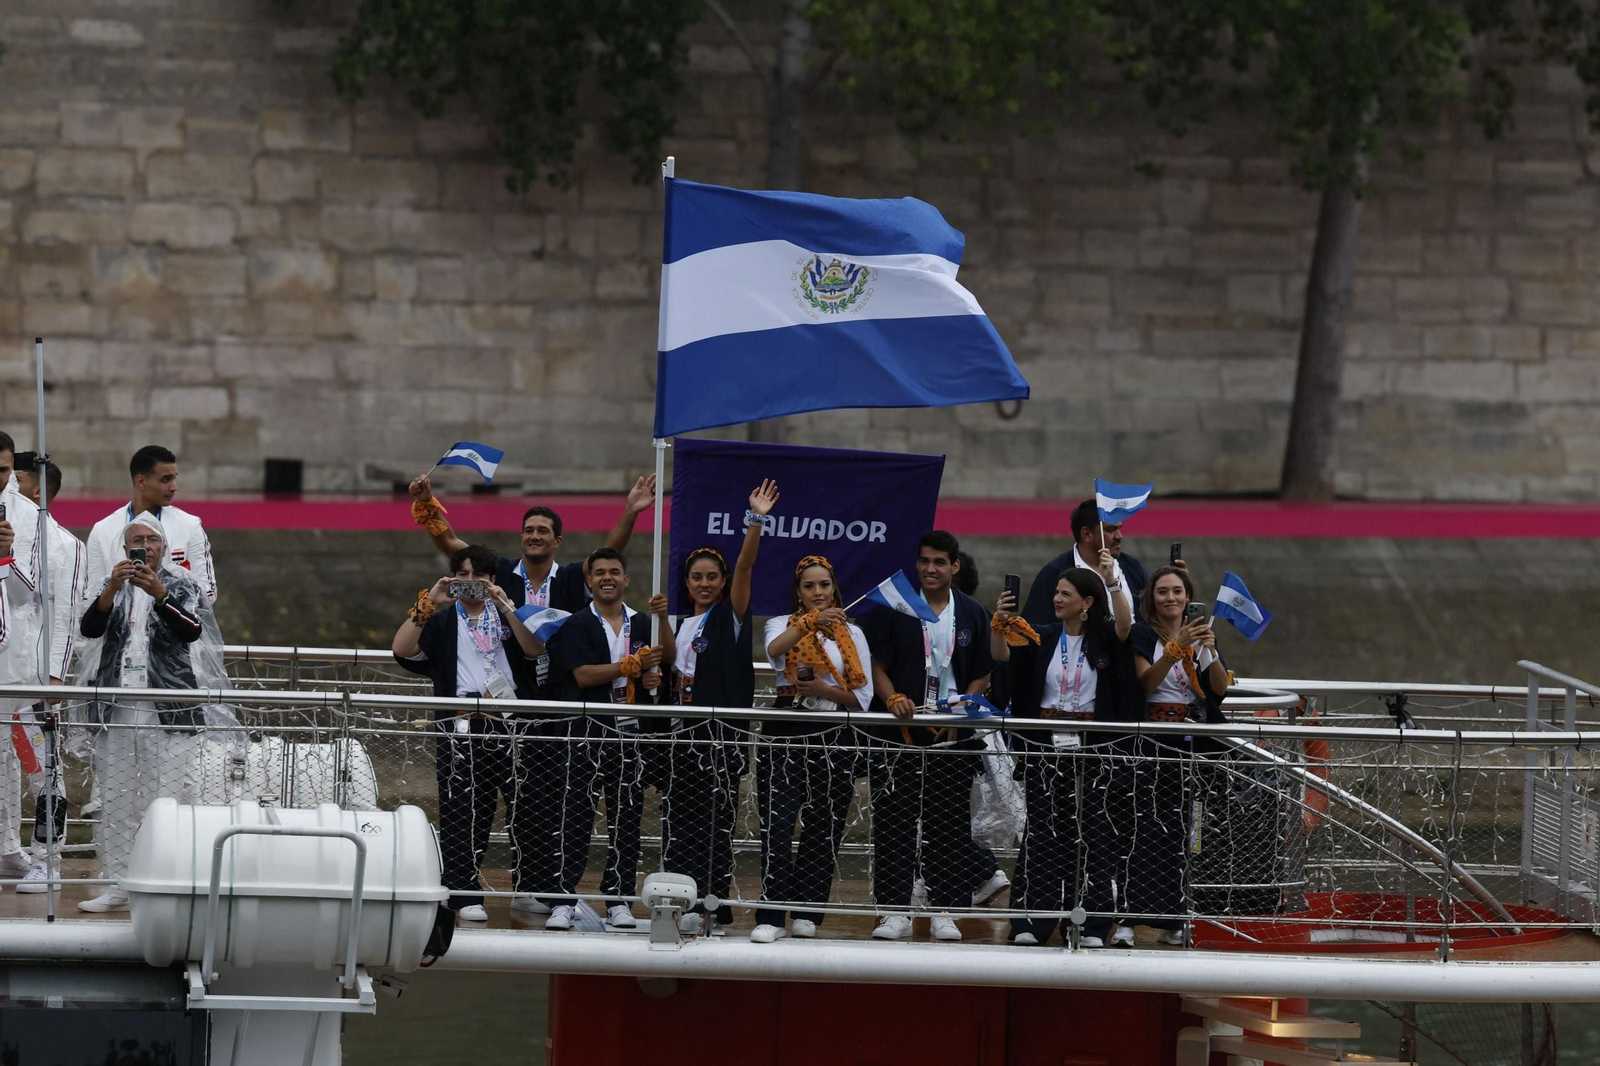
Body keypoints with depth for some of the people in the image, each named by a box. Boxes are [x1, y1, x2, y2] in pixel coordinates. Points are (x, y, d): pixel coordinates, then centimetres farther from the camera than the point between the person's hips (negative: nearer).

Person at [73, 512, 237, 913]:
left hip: (169, 711, -3)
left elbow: (192, 630, -11)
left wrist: (159, 593, -24)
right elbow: (88, 629, -1)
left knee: (172, 796, -8)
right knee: (116, 798, 3)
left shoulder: (182, 585, 6)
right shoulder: (114, 586, 14)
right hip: (117, 708, 3)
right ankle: (118, 886, 8)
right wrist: (111, 590, -17)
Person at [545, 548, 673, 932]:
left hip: (632, 732, 3)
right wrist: (634, 665, -13)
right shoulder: (578, 625, 2)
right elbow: (583, 674, -10)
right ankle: (563, 899, -5)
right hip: (589, 732, -3)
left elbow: (667, 657, 0)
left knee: (626, 816, 3)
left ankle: (618, 899, 8)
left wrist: (663, 619, -15)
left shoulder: (641, 624, 14)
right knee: (577, 815, -5)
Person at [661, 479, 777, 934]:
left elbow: (745, 567, -14)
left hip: (724, 726, -6)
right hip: (685, 726, 6)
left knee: (716, 812, -8)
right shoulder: (682, 623, 18)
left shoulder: (731, 614, 1)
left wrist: (756, 521, -25)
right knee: (679, 811, 3)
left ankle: (712, 903, -9)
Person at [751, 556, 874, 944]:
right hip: (786, 734, -2)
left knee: (823, 826, 2)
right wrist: (811, 622, -31)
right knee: (777, 823, -12)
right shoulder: (782, 624, 10)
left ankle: (806, 913, 10)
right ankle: (771, 916, -15)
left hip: (833, 738, 2)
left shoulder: (852, 633, 14)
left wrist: (824, 690, -9)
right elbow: (775, 650, -17)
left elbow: (863, 697, 7)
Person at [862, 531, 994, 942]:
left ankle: (945, 911, 9)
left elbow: (982, 676, 10)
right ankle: (894, 911, 2)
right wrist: (893, 698, -18)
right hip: (899, 735, -1)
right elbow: (877, 665, 1)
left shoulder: (973, 614, 8)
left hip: (953, 738, 1)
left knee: (949, 824, 2)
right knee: (895, 820, -2)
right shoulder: (894, 609, 3)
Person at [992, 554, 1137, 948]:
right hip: (1046, 746, 2)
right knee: (1042, 832, 2)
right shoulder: (1043, 638, 8)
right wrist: (1000, 623, -21)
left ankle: (1091, 924, 4)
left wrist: (1111, 582, -32)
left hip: (1095, 748, -2)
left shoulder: (1104, 637, 1)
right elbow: (1002, 654, -3)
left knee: (1093, 833, 0)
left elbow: (1125, 625, -20)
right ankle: (1032, 921, 2)